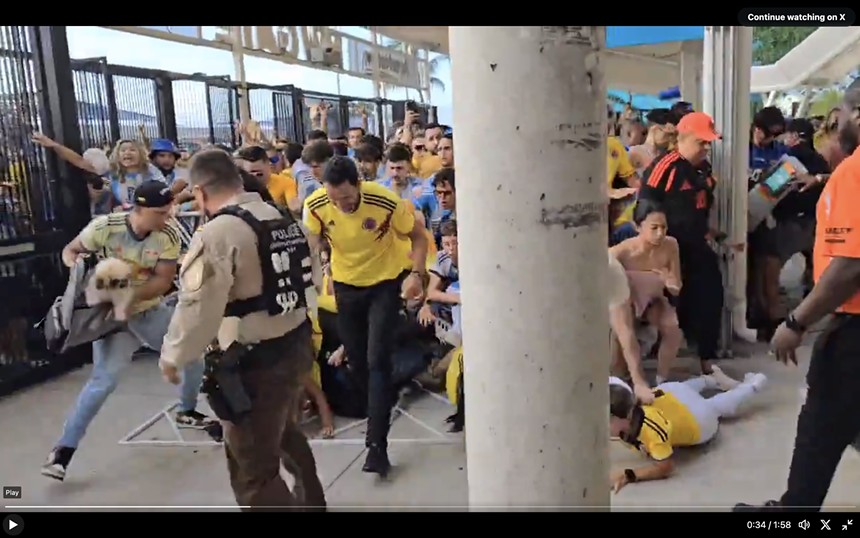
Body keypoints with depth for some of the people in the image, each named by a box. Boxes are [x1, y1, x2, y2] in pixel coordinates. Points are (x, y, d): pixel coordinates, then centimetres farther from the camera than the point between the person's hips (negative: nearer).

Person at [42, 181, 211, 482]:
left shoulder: (168, 237, -16)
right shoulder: (104, 227, -20)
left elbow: (163, 281, -20)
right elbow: (70, 251, -4)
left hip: (151, 311, 4)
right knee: (104, 380, -13)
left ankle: (187, 412, 32)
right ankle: (64, 449, 2)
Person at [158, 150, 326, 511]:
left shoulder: (217, 233, -18)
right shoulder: (283, 218, 6)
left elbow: (197, 308, -19)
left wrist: (172, 357, -3)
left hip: (255, 365, -9)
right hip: (297, 347, 9)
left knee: (254, 473, 8)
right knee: (284, 434, 34)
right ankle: (311, 500, 54)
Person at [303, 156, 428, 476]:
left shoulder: (387, 202, -28)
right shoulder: (315, 206, -21)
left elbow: (418, 236, -13)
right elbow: (312, 245, -6)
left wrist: (417, 274, -27)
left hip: (385, 282, -3)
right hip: (346, 284, 4)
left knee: (377, 360, -10)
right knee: (356, 357, 14)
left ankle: (377, 445, -5)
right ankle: (382, 403, 45)